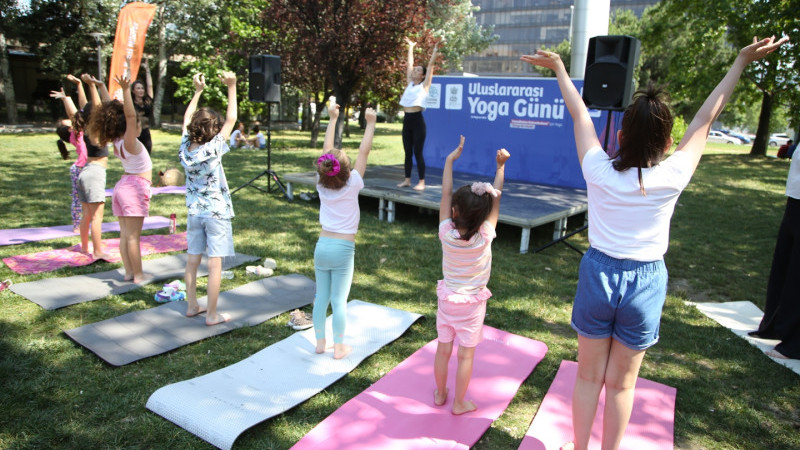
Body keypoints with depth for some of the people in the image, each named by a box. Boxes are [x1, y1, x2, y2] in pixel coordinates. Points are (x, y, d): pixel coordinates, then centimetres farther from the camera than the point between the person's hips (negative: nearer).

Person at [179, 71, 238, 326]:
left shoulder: (185, 148, -3)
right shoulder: (212, 149, -18)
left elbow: (186, 119, 14)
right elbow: (231, 119, -11)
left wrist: (198, 91, 18)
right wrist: (231, 87, -5)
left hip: (194, 211, 6)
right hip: (216, 212, -6)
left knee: (193, 260, 14)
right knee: (215, 264, -1)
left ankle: (192, 306, 27)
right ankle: (212, 315, 5)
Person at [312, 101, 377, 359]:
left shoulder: (321, 184, -1)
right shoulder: (352, 185, -12)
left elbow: (326, 149, 9)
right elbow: (364, 152, -7)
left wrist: (333, 119, 17)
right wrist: (370, 123, 2)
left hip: (322, 245, 5)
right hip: (343, 248, -4)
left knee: (321, 297, 13)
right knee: (339, 300, 2)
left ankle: (320, 342, 23)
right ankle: (339, 347, 12)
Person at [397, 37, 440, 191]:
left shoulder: (424, 85, 2)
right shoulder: (410, 84, 15)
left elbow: (430, 65, -1)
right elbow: (409, 64, 23)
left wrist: (435, 50, -1)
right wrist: (411, 47, 29)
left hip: (417, 120, -6)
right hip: (407, 120, 6)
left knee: (417, 153, -5)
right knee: (408, 152, 9)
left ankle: (422, 182, 0)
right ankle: (407, 180, 15)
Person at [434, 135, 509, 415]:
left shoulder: (446, 233, -19)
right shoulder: (484, 237, -22)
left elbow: (445, 193, -11)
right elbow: (495, 198, -13)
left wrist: (450, 160, -4)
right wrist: (500, 167, -5)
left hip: (447, 299, 2)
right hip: (472, 305, -2)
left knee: (443, 350, 15)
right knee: (466, 355, 10)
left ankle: (440, 394, 33)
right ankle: (459, 403, 23)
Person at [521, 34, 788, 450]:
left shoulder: (599, 171, -16)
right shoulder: (672, 178, -15)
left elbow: (580, 115, -3)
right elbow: (705, 119, -3)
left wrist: (559, 68, 12)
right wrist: (741, 62, 11)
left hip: (598, 275, 0)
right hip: (645, 283, 0)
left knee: (588, 376, 16)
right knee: (622, 382, 15)